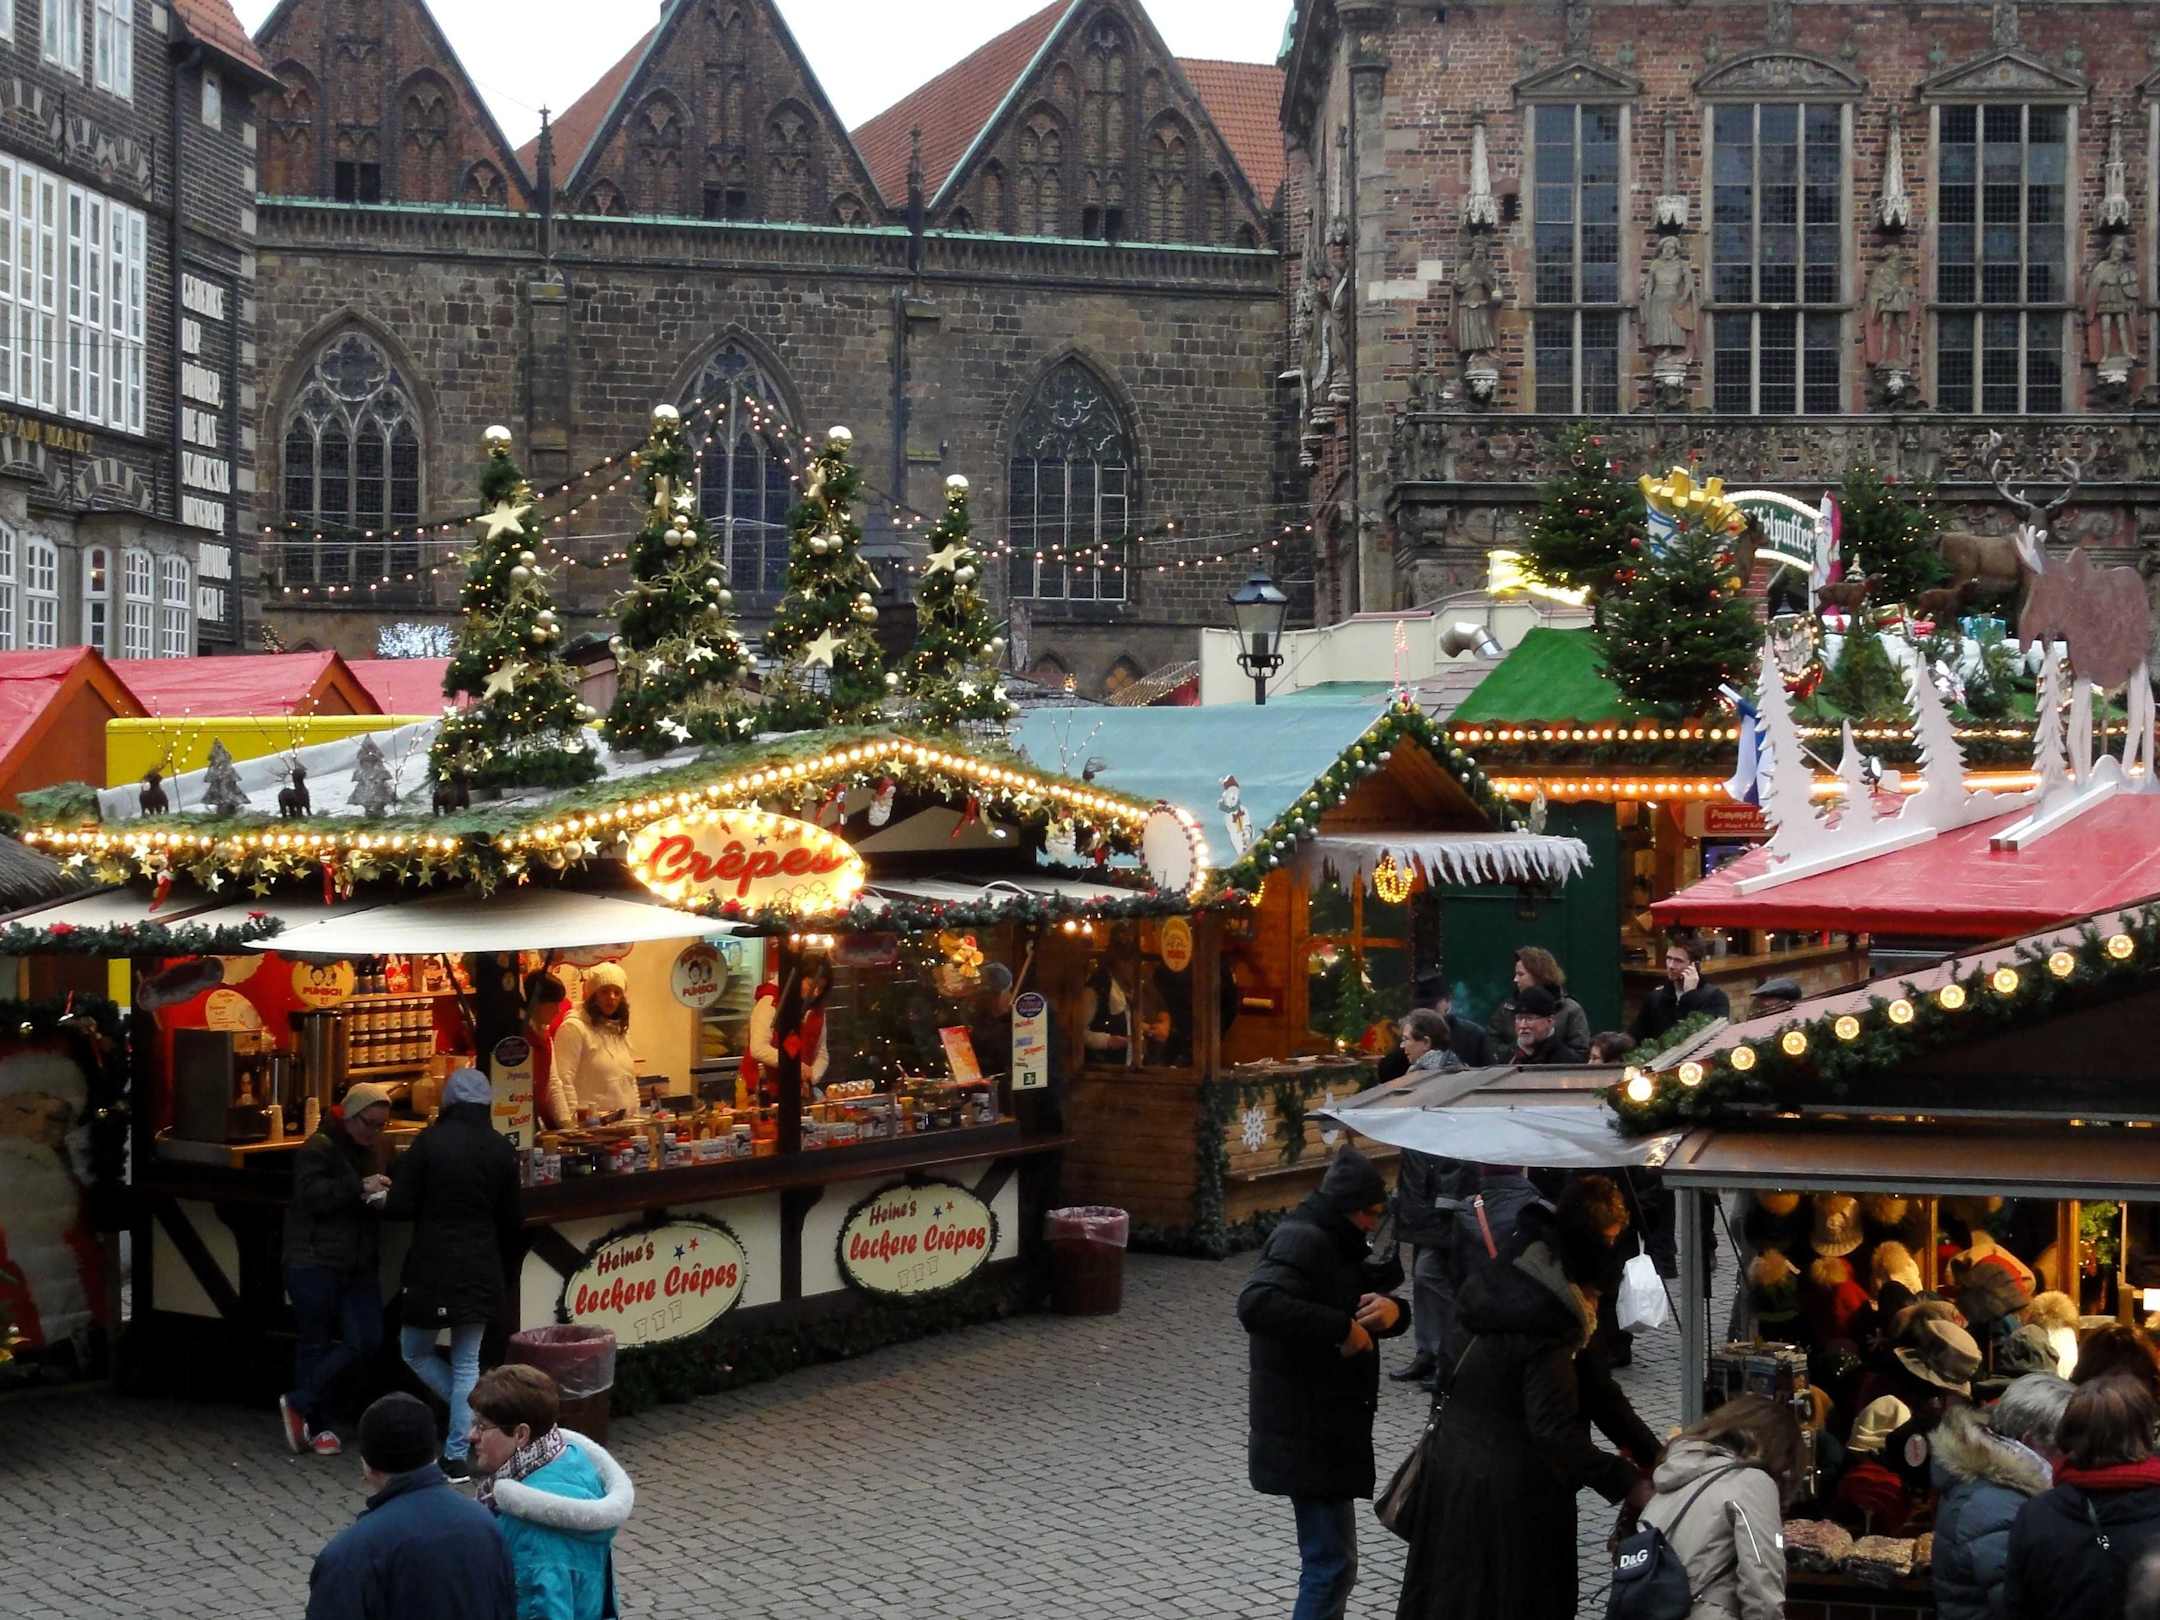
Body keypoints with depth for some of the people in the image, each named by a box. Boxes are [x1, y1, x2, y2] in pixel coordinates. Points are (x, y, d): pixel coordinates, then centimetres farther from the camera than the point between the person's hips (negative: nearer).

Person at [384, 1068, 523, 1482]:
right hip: (482, 1271, 4)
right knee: (467, 1362, 11)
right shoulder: (502, 1150, 0)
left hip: (432, 1269, -4)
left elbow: (399, 1208, -12)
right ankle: (459, 1455, 7)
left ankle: (478, 1415, 3)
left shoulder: (431, 1142, -11)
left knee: (415, 1352, 16)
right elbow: (513, 1220, 6)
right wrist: (500, 1263, 22)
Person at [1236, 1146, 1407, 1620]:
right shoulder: (1302, 1241, -17)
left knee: (1329, 1558, 21)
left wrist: (1390, 1309, -8)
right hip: (1307, 1435, -11)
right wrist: (1343, 1328, -32)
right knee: (1332, 1564, -12)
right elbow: (1256, 1304, -35)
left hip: (1330, 1430, 11)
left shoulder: (1335, 1243, 15)